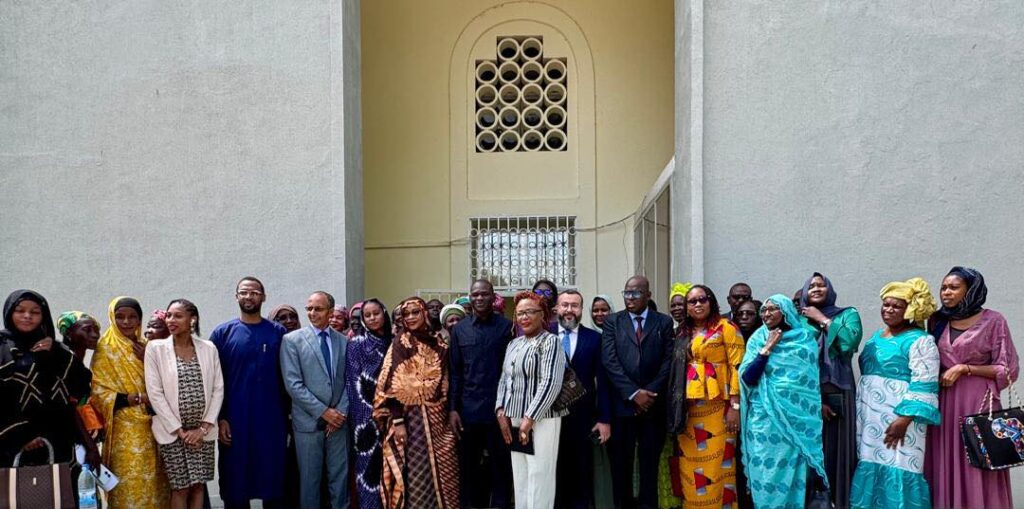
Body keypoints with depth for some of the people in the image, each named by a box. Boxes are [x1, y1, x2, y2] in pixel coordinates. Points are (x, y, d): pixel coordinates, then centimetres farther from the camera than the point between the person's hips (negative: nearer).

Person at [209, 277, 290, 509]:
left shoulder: (278, 333, 3)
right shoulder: (222, 333, 2)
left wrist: (287, 415, 1)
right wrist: (219, 418, -5)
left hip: (272, 420, 0)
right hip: (234, 421, 0)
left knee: (273, 477, 7)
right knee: (235, 479, 8)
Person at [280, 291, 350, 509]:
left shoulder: (343, 341, 7)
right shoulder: (292, 340, -3)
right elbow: (293, 384, -9)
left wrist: (341, 412, -6)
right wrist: (323, 411, -12)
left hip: (338, 420, 3)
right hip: (308, 422, -2)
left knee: (340, 477, 7)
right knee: (309, 479, 7)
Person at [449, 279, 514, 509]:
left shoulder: (507, 326, 0)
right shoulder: (459, 329, 7)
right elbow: (455, 371, 7)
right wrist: (452, 408, 0)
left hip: (499, 409, -2)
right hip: (468, 410, 2)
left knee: (501, 468, 6)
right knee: (468, 469, 10)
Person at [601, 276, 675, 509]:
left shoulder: (664, 322, 7)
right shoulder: (612, 322, 6)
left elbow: (668, 362, 1)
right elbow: (609, 362, -4)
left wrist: (650, 393, -9)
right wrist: (633, 393, -11)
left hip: (653, 403, 0)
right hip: (622, 403, 0)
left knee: (650, 461, 5)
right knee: (621, 461, 4)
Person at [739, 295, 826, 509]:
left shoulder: (805, 337, 3)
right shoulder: (758, 340, 5)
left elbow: (814, 377, 5)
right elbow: (748, 378, -4)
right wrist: (767, 348, -8)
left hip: (795, 418, -1)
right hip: (764, 418, 1)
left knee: (792, 473, 1)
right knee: (766, 473, 2)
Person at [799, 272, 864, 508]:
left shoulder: (847, 314, 9)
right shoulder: (798, 320, 10)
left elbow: (850, 341, -12)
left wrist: (823, 319, -4)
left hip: (838, 395, -1)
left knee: (838, 451, -2)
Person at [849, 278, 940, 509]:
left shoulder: (919, 341, -8)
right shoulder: (876, 336, 16)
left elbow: (923, 385, -16)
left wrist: (904, 419, -23)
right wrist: (860, 415, 21)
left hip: (898, 418, -7)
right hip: (871, 418, 8)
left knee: (897, 469, -6)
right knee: (871, 466, 9)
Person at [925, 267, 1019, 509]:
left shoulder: (993, 321, -4)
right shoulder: (938, 321, 9)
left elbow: (1008, 369, -5)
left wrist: (964, 368, -12)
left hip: (978, 402, -4)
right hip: (944, 402, 4)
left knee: (977, 468, -1)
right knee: (946, 466, 5)